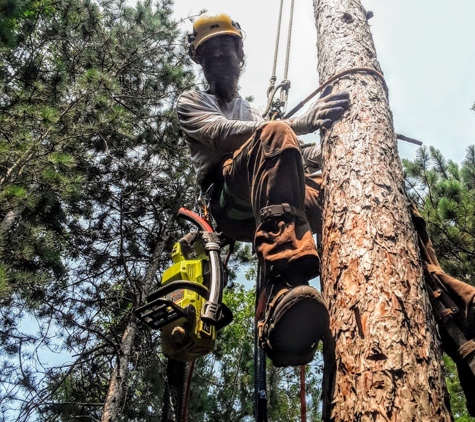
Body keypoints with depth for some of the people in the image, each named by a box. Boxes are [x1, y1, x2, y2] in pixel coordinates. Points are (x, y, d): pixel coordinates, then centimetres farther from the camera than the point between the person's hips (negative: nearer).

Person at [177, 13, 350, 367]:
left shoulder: (252, 112, 37)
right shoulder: (192, 102, 20)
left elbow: (297, 160, 21)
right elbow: (222, 135, -6)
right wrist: (300, 123, -20)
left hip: (266, 207, 6)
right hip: (228, 200, -5)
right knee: (274, 135, -34)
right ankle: (283, 287, -54)